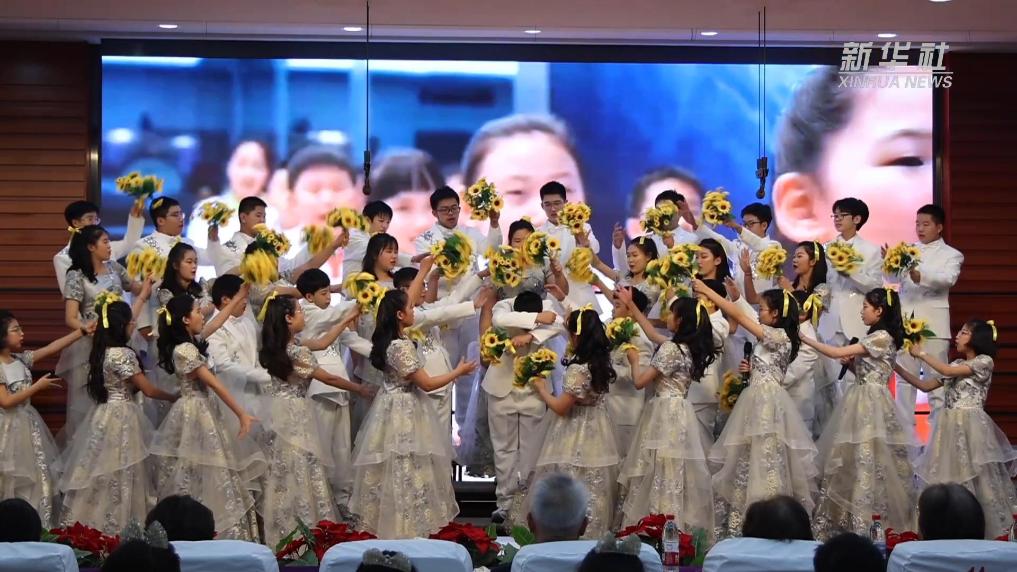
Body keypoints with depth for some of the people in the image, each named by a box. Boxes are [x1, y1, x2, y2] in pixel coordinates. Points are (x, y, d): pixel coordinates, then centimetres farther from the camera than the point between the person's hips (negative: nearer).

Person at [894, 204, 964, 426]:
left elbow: (948, 279, -16)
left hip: (933, 324, -3)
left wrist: (918, 275, -34)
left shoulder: (951, 255, 4)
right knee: (904, 379, 7)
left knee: (936, 380, -4)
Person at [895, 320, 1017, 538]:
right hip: (950, 428, 7)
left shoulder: (985, 362, -4)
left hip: (970, 428, -7)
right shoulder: (956, 365, 18)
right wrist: (897, 368, 9)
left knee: (975, 478, -7)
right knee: (948, 481, 3)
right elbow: (925, 385, 16)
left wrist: (922, 354, -3)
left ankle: (986, 530, -1)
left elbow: (948, 371, -12)